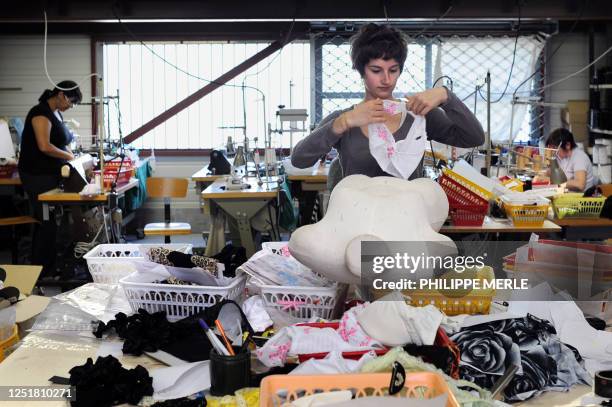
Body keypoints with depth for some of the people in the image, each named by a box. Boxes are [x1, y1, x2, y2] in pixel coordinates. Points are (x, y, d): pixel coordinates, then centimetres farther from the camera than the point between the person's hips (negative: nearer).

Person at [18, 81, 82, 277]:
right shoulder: (41, 112, -15)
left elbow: (61, 142, 22)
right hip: (38, 176, -9)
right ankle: (42, 271, 0)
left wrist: (72, 157, 5)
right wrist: (68, 156, -13)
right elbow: (44, 146, -24)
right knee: (47, 222, -6)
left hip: (51, 174, 9)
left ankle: (48, 267, 14)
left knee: (48, 221, 10)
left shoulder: (57, 113, 14)